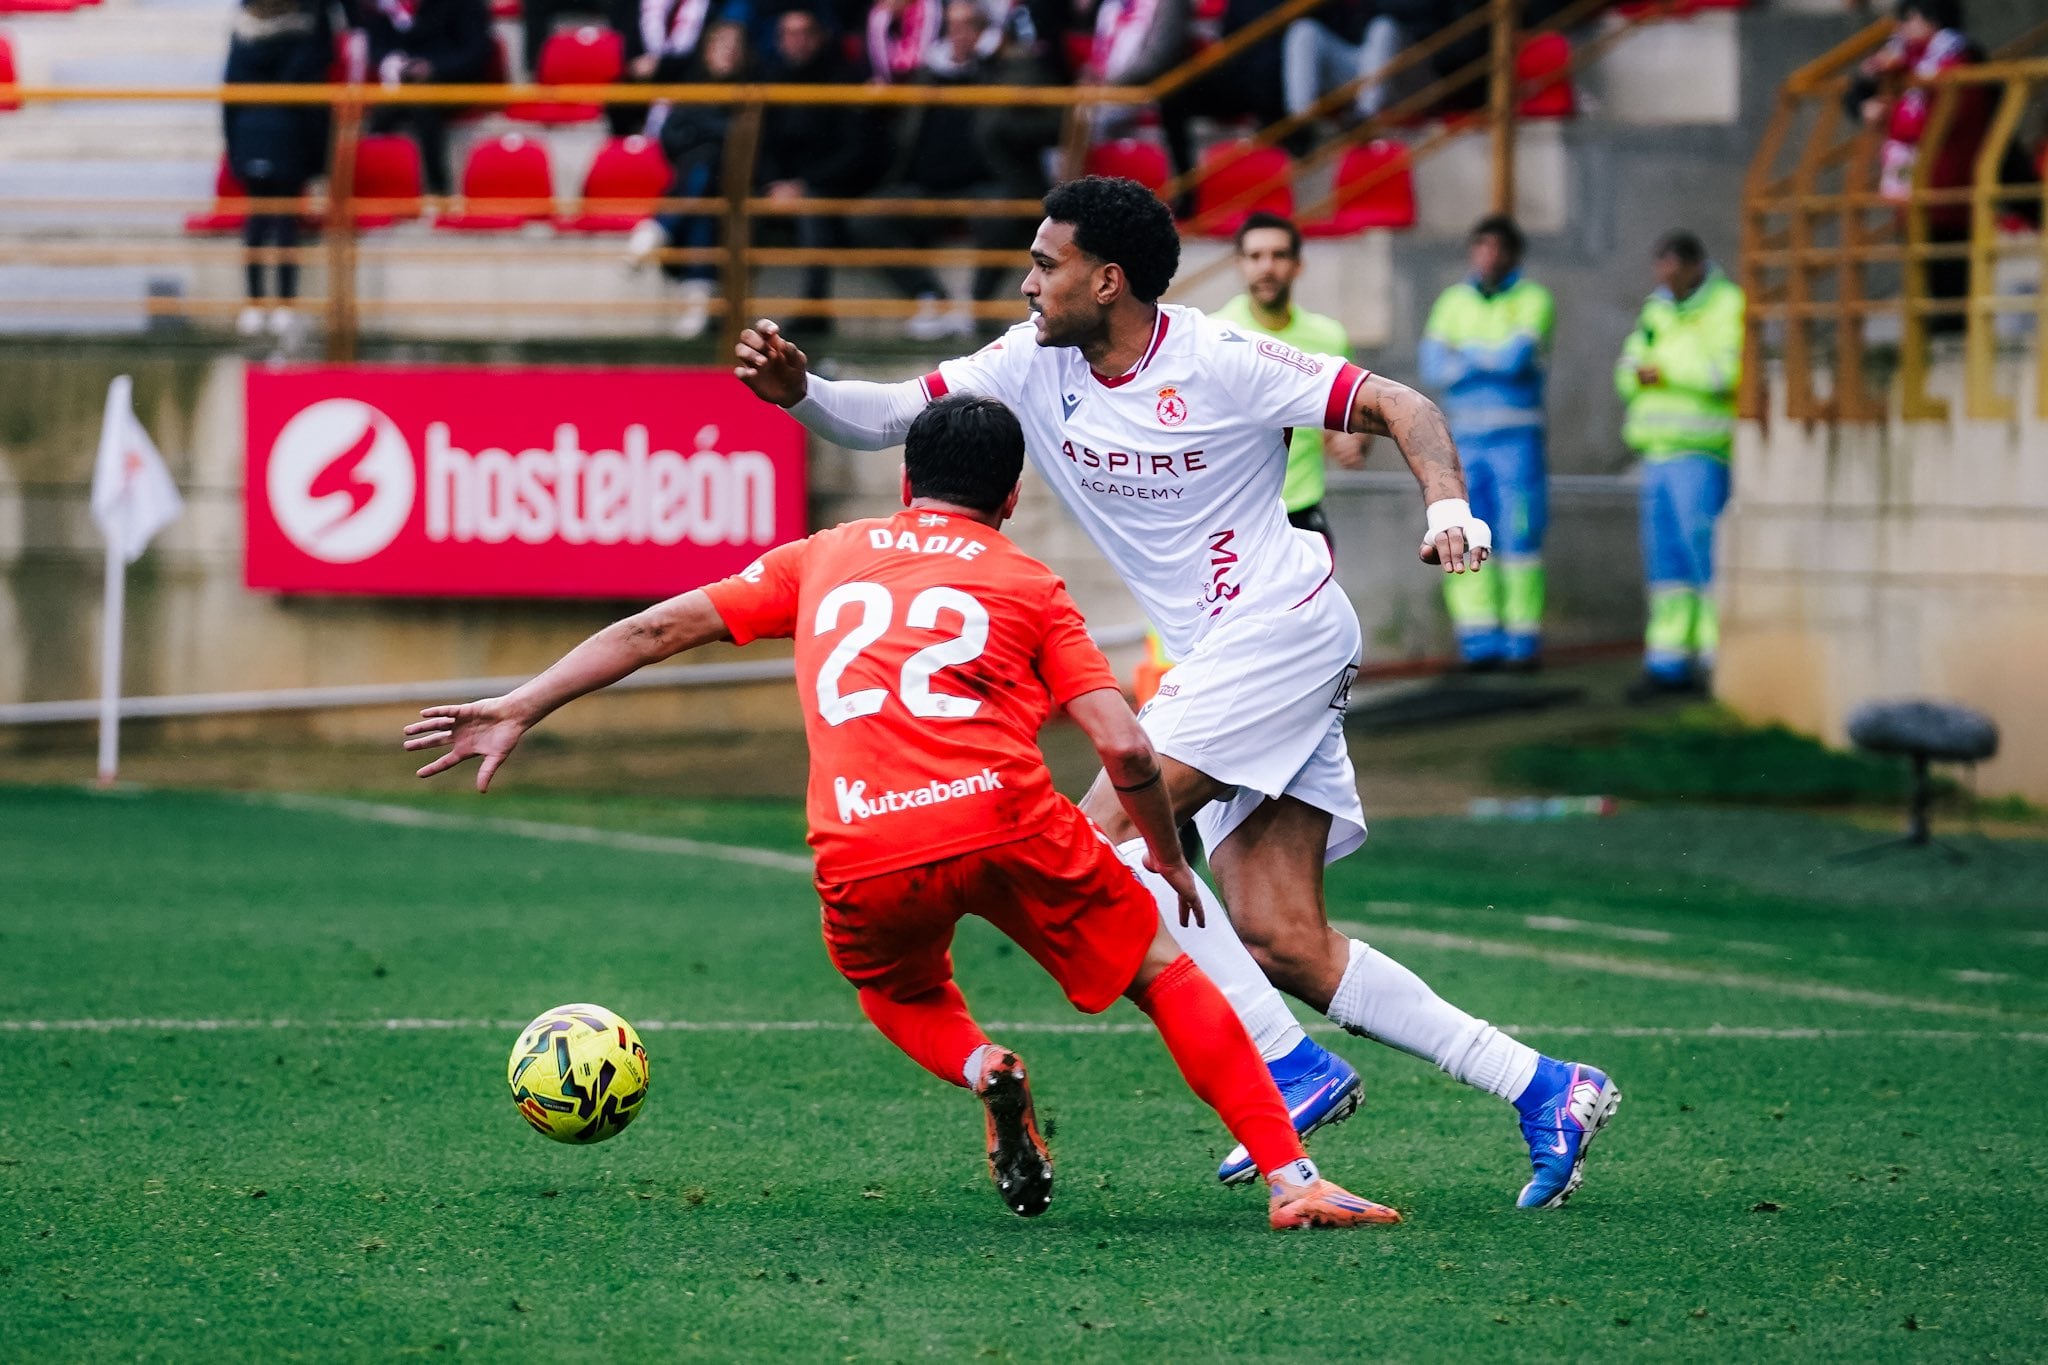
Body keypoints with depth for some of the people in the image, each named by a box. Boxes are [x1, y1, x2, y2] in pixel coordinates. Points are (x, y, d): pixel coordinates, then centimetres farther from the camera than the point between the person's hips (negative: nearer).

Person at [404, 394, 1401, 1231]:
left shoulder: (824, 558, 25)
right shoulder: (1028, 587, 18)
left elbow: (660, 628, 23)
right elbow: (1124, 750, 8)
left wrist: (518, 710, 27)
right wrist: (1169, 860, 25)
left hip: (863, 861, 2)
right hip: (1003, 818, -2)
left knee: (900, 995, 33)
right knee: (1166, 974, 16)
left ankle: (981, 1072, 0)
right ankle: (1292, 1179, 3)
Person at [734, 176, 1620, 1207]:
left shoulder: (1219, 363, -13)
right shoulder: (1031, 365, 5)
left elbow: (1400, 407, -9)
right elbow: (887, 415, 3)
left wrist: (1447, 508, -26)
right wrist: (798, 392, -16)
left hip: (1281, 628, -8)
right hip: (1215, 658, 8)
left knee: (1105, 837, -18)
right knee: (1281, 944, 0)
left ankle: (1295, 1069, -13)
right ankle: (1543, 1090, 4)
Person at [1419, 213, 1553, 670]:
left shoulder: (1533, 300, 0)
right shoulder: (1454, 302, 12)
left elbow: (1518, 357, -15)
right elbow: (1433, 366, 1)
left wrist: (1466, 357, -2)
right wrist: (1493, 363, -8)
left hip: (1517, 439, -4)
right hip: (1465, 439, 4)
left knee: (1519, 537, -7)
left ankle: (1522, 642, -5)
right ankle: (1479, 643, -2)